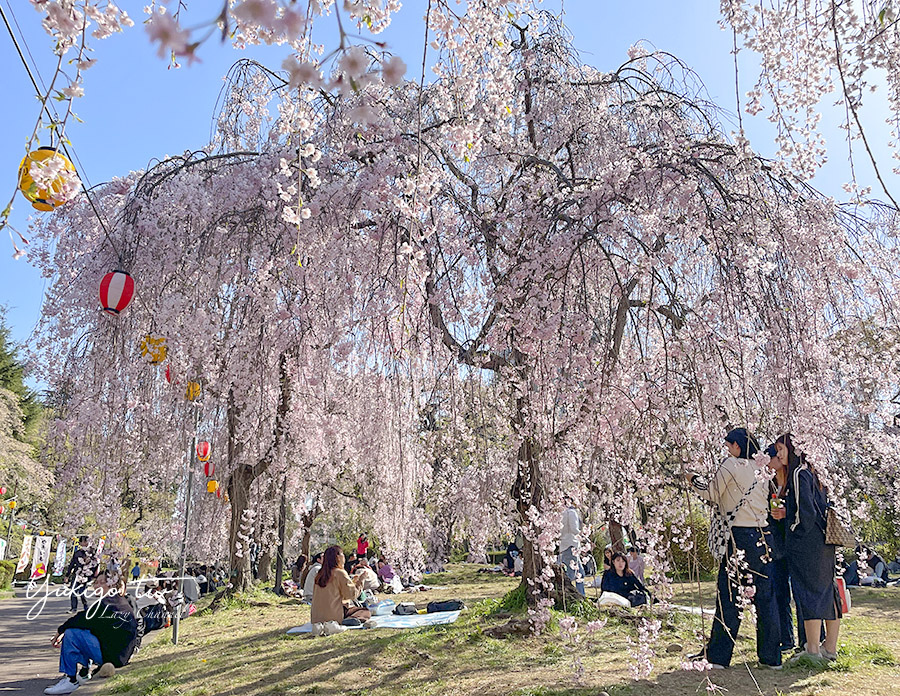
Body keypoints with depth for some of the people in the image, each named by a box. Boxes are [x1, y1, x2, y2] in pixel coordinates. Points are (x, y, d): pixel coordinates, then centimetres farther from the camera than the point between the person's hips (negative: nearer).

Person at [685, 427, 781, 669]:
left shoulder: (731, 464, -7)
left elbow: (712, 494, 0)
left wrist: (693, 479, 16)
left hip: (740, 536, -7)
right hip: (763, 536, 7)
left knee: (728, 595, -1)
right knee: (765, 595, 11)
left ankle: (717, 655, 5)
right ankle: (771, 656, 16)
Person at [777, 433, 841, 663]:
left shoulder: (798, 473, -13)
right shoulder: (811, 472, 14)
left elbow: (805, 511, -19)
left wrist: (794, 530, -5)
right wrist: (786, 511, 16)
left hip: (805, 544, -9)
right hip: (823, 542, 9)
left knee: (808, 593, -4)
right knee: (827, 591, 11)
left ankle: (812, 650, 1)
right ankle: (830, 649, 19)